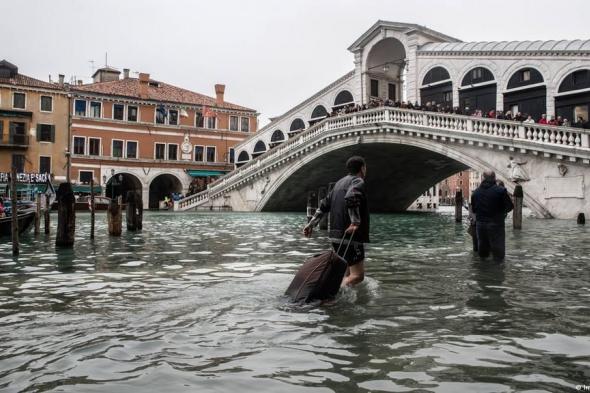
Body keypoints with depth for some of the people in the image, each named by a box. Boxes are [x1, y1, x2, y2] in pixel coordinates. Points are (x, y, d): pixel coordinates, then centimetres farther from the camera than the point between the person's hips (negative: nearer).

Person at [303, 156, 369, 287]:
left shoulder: (340, 183, 20)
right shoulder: (358, 182, -7)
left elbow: (324, 204, 19)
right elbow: (350, 197, -29)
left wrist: (311, 224, 20)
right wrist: (355, 221, -26)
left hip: (336, 235, 9)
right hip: (350, 237, -9)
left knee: (348, 272, 20)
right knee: (358, 275, -9)